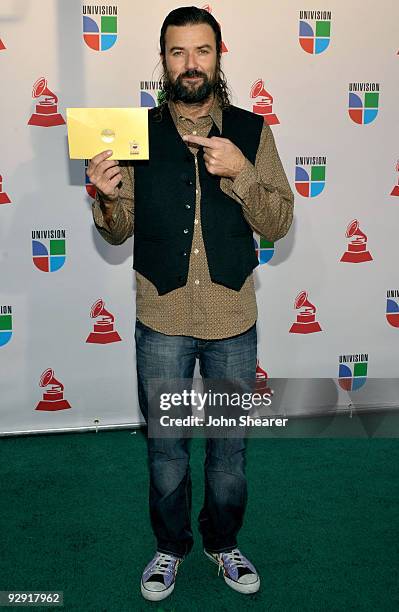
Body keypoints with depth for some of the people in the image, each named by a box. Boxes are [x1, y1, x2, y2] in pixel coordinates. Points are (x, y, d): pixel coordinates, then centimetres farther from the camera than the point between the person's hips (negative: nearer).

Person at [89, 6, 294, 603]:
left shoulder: (251, 130, -2)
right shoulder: (139, 131, -1)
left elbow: (278, 224, -7)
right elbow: (119, 231, 0)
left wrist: (240, 172, -23)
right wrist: (106, 199, -22)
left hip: (233, 318, 0)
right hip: (162, 319, 0)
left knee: (230, 446, 16)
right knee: (166, 446, 15)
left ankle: (223, 541, 40)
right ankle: (171, 547, 38)